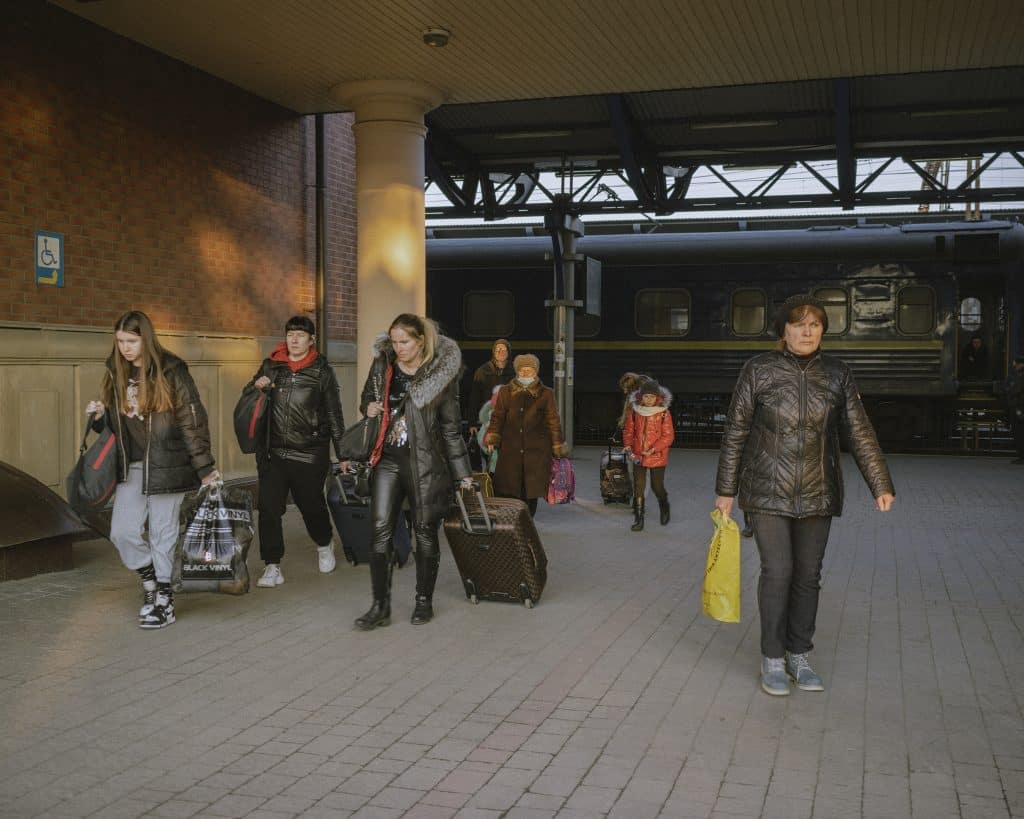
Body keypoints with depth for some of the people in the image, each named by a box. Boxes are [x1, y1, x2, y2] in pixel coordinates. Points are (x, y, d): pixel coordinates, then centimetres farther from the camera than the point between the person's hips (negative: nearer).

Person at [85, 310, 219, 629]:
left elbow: (192, 421, -9)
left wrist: (204, 468, -11)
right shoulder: (116, 372, 8)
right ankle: (151, 583, 25)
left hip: (166, 466, -5)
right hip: (130, 467, 5)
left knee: (163, 533, 2)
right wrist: (100, 415, -6)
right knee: (122, 531, 1)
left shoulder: (171, 371, -9)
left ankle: (164, 601, 15)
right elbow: (115, 420, 18)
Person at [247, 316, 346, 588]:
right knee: (268, 508, -5)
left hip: (310, 453, -2)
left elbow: (334, 414, 2)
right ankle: (272, 567, 2)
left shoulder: (322, 371, 0)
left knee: (312, 505, 11)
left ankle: (324, 545, 40)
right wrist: (256, 387, -6)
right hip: (274, 452, 2)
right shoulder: (270, 366, 6)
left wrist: (342, 453, 1)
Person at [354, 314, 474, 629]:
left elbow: (451, 426, 0)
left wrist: (461, 472, 1)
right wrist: (368, 407, -4)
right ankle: (380, 606, 6)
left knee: (425, 531, 7)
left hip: (424, 463, -3)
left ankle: (424, 601, 22)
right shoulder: (382, 364, 4)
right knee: (380, 530, -2)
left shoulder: (441, 372, -5)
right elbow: (367, 397, 21)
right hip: (387, 460, 3)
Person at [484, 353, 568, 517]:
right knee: (505, 492, -5)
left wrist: (558, 450, 8)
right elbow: (497, 418, 11)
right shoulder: (505, 392, 9)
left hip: (536, 452, -1)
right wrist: (491, 440, 0)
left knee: (531, 495, 0)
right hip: (510, 451, 1)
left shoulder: (545, 394, 6)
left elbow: (553, 423, 9)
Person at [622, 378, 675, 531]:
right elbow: (628, 430, 8)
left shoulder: (664, 413, -10)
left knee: (657, 486, 7)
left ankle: (664, 508, 38)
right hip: (638, 456, 3)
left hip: (658, 457, -2)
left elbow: (668, 436, -9)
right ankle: (638, 519, 8)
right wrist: (628, 446, -9)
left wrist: (653, 449, -18)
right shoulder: (634, 411, 0)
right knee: (638, 487, 1)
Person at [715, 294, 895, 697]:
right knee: (776, 572, -6)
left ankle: (798, 656, 24)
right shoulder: (758, 370, -5)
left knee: (808, 574, 9)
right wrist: (726, 489, -1)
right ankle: (772, 660, 9)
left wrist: (881, 485, -3)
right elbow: (735, 432, -1)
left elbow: (860, 433, 3)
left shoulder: (837, 375, 2)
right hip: (768, 492, -3)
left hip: (817, 494, 3)